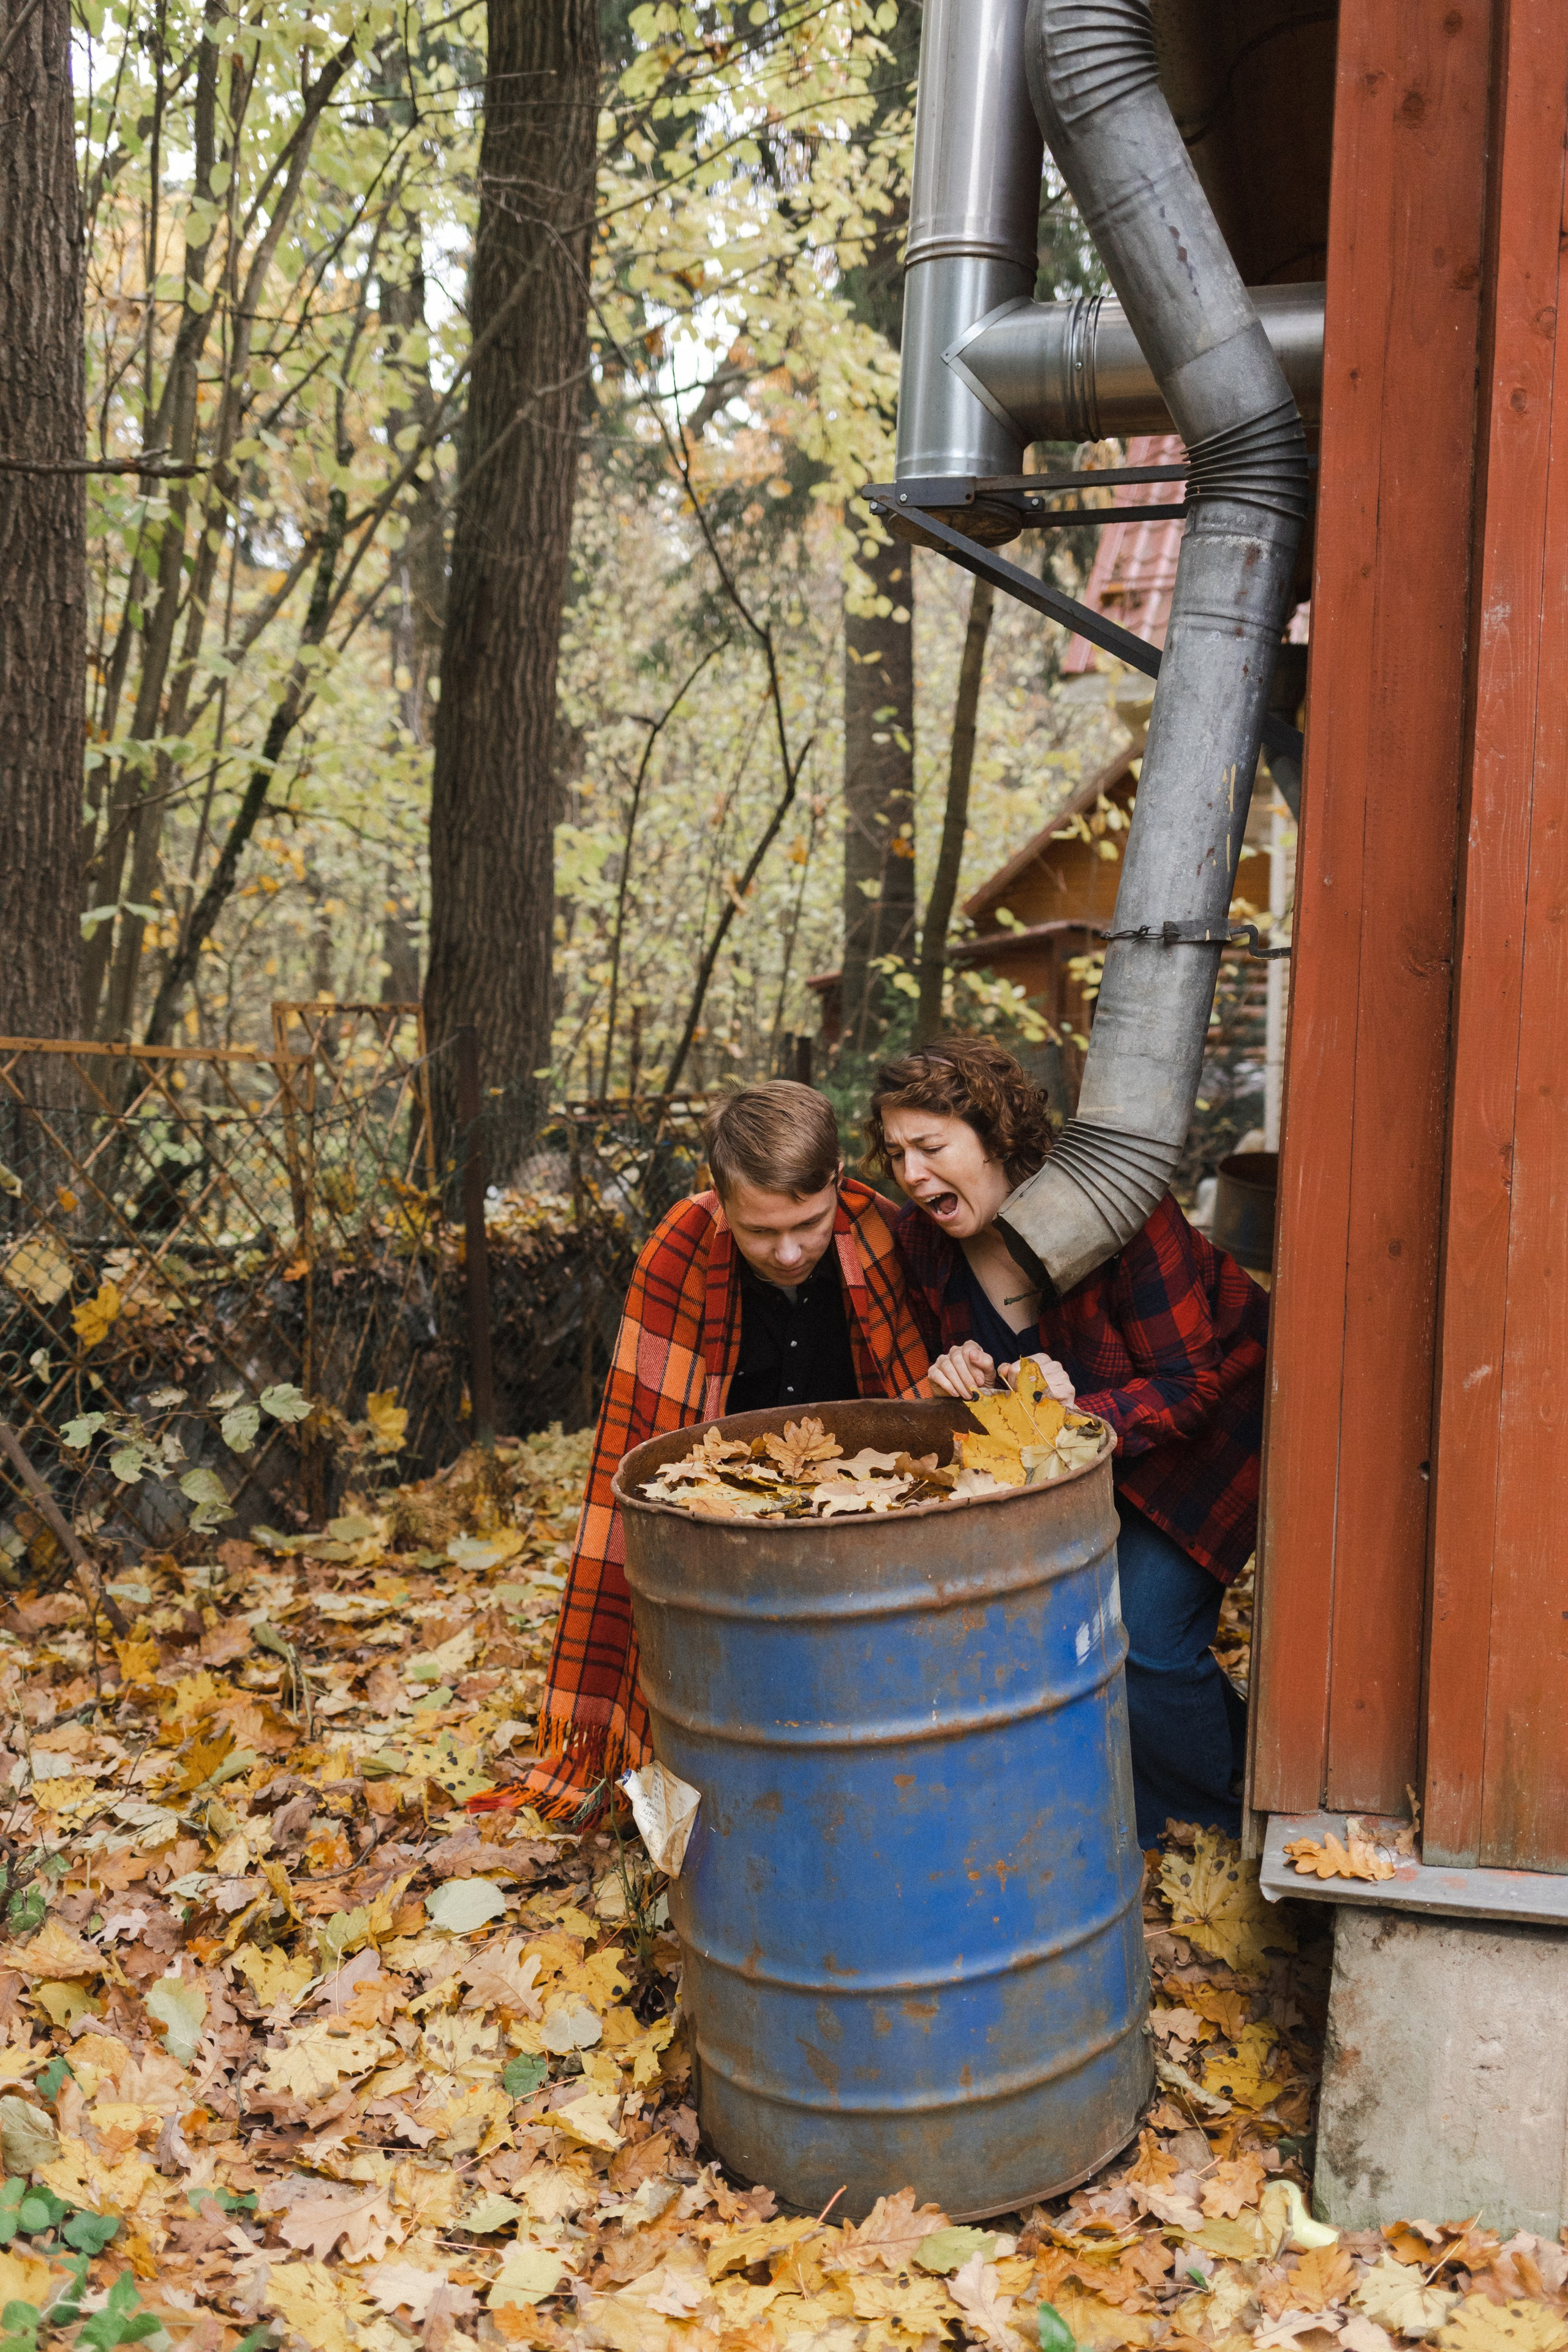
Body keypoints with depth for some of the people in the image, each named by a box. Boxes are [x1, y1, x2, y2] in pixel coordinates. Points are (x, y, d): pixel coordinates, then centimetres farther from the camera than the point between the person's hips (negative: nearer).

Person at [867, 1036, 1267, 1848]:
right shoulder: (924, 1244, -11)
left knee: (1140, 1636, -17)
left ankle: (1221, 1826, 11)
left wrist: (1081, 1415, -41)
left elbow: (1192, 1383, -26)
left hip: (1199, 1439, -6)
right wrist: (962, 1380, -21)